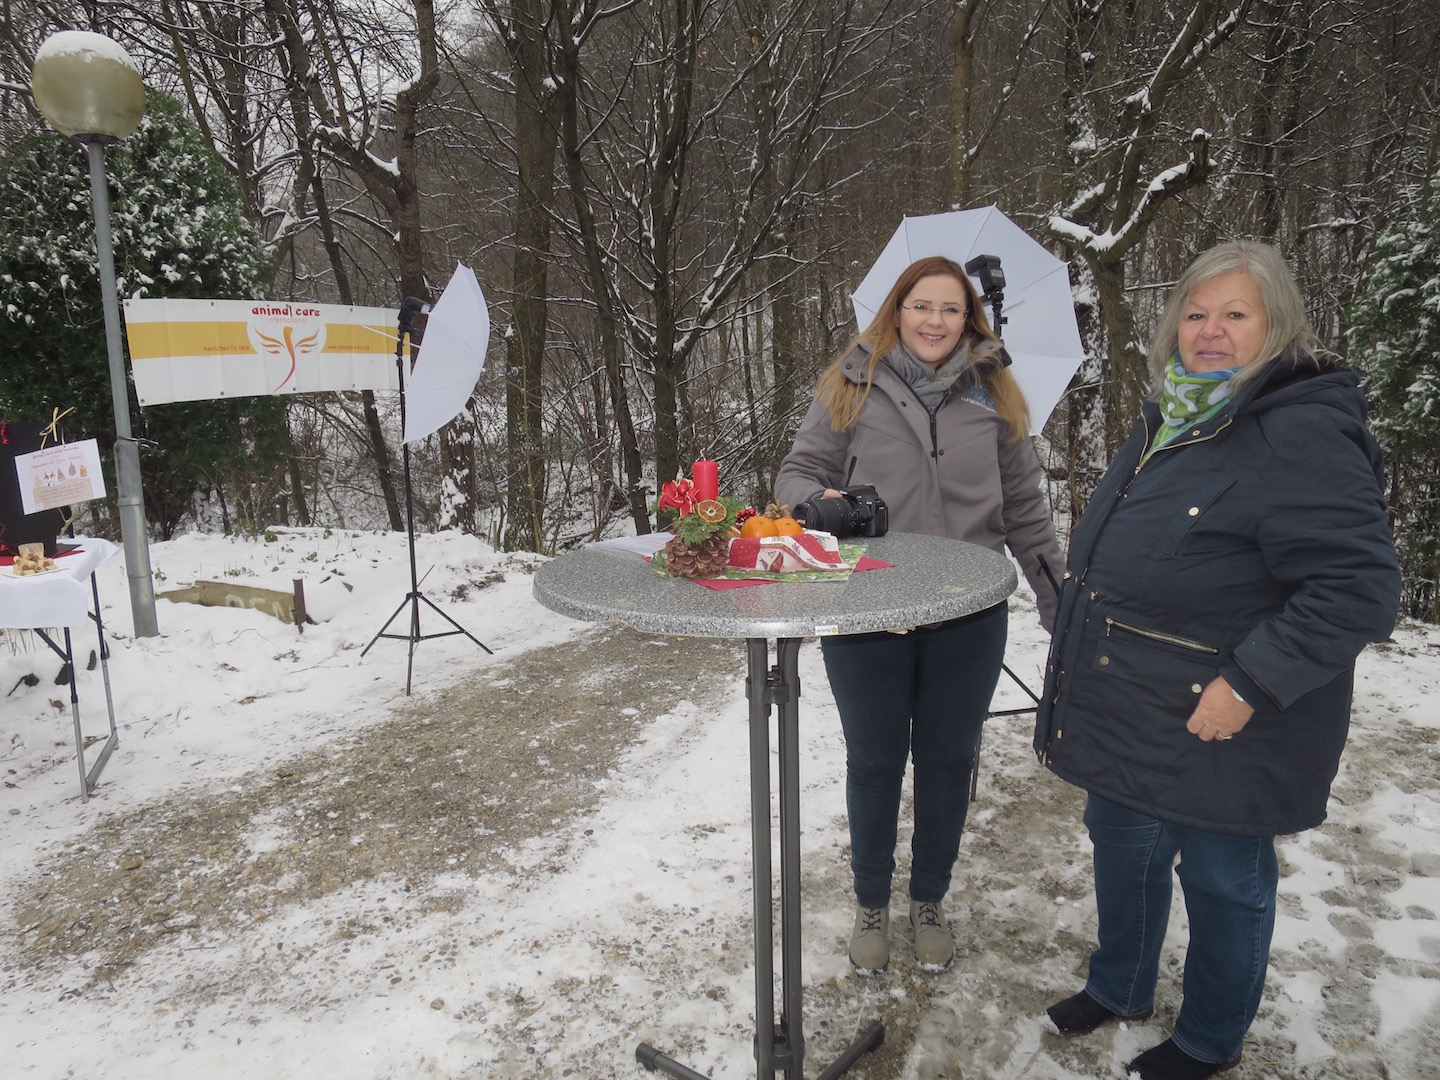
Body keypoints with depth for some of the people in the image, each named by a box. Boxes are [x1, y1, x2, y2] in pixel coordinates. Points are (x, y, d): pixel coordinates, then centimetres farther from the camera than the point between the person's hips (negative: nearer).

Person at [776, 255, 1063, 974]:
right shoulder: (853, 387, 0)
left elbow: (1025, 509, 10)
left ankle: (929, 900, 38)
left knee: (947, 761, 15)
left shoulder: (994, 397, 6)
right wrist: (819, 500, -21)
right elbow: (796, 472, 2)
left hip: (968, 615, 2)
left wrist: (1058, 598, 8)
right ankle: (871, 903, 35)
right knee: (874, 763, 13)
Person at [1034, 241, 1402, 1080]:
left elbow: (1358, 588, -25)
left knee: (1222, 880, 13)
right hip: (1127, 718, 8)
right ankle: (1121, 987, 48)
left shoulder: (1305, 433, -21)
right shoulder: (1170, 417, 7)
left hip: (1217, 729, -8)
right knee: (1123, 850, 23)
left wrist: (1250, 683, -26)